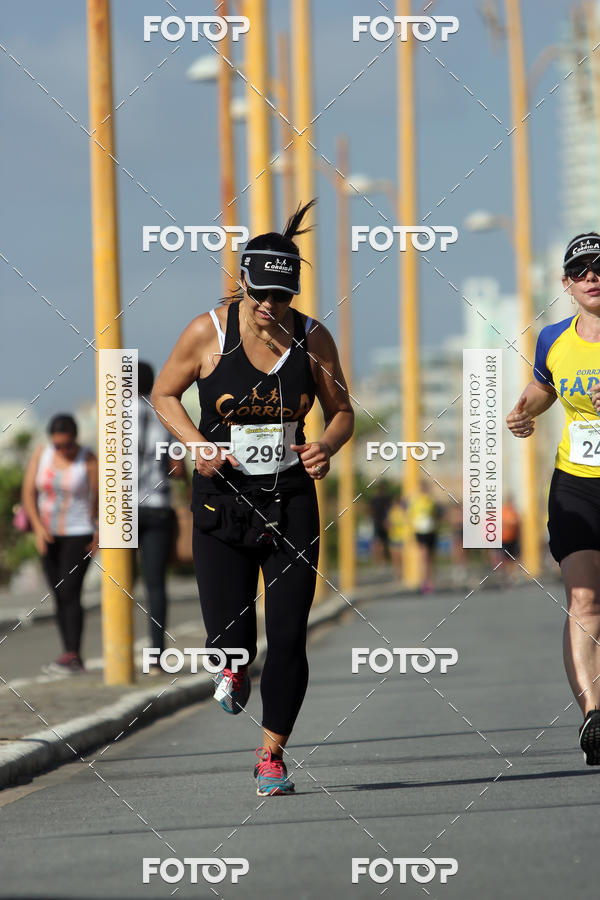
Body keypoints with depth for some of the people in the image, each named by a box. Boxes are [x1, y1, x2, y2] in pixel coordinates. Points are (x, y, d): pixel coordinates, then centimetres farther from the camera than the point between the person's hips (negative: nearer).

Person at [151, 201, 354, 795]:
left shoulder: (312, 339, -3)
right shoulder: (208, 333, -8)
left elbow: (341, 411, 9)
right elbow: (163, 395, 6)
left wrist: (327, 446, -14)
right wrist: (197, 444, -11)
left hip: (291, 503, 1)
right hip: (223, 499, -1)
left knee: (288, 639, -4)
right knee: (229, 642, -5)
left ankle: (272, 755, 14)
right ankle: (234, 670, 34)